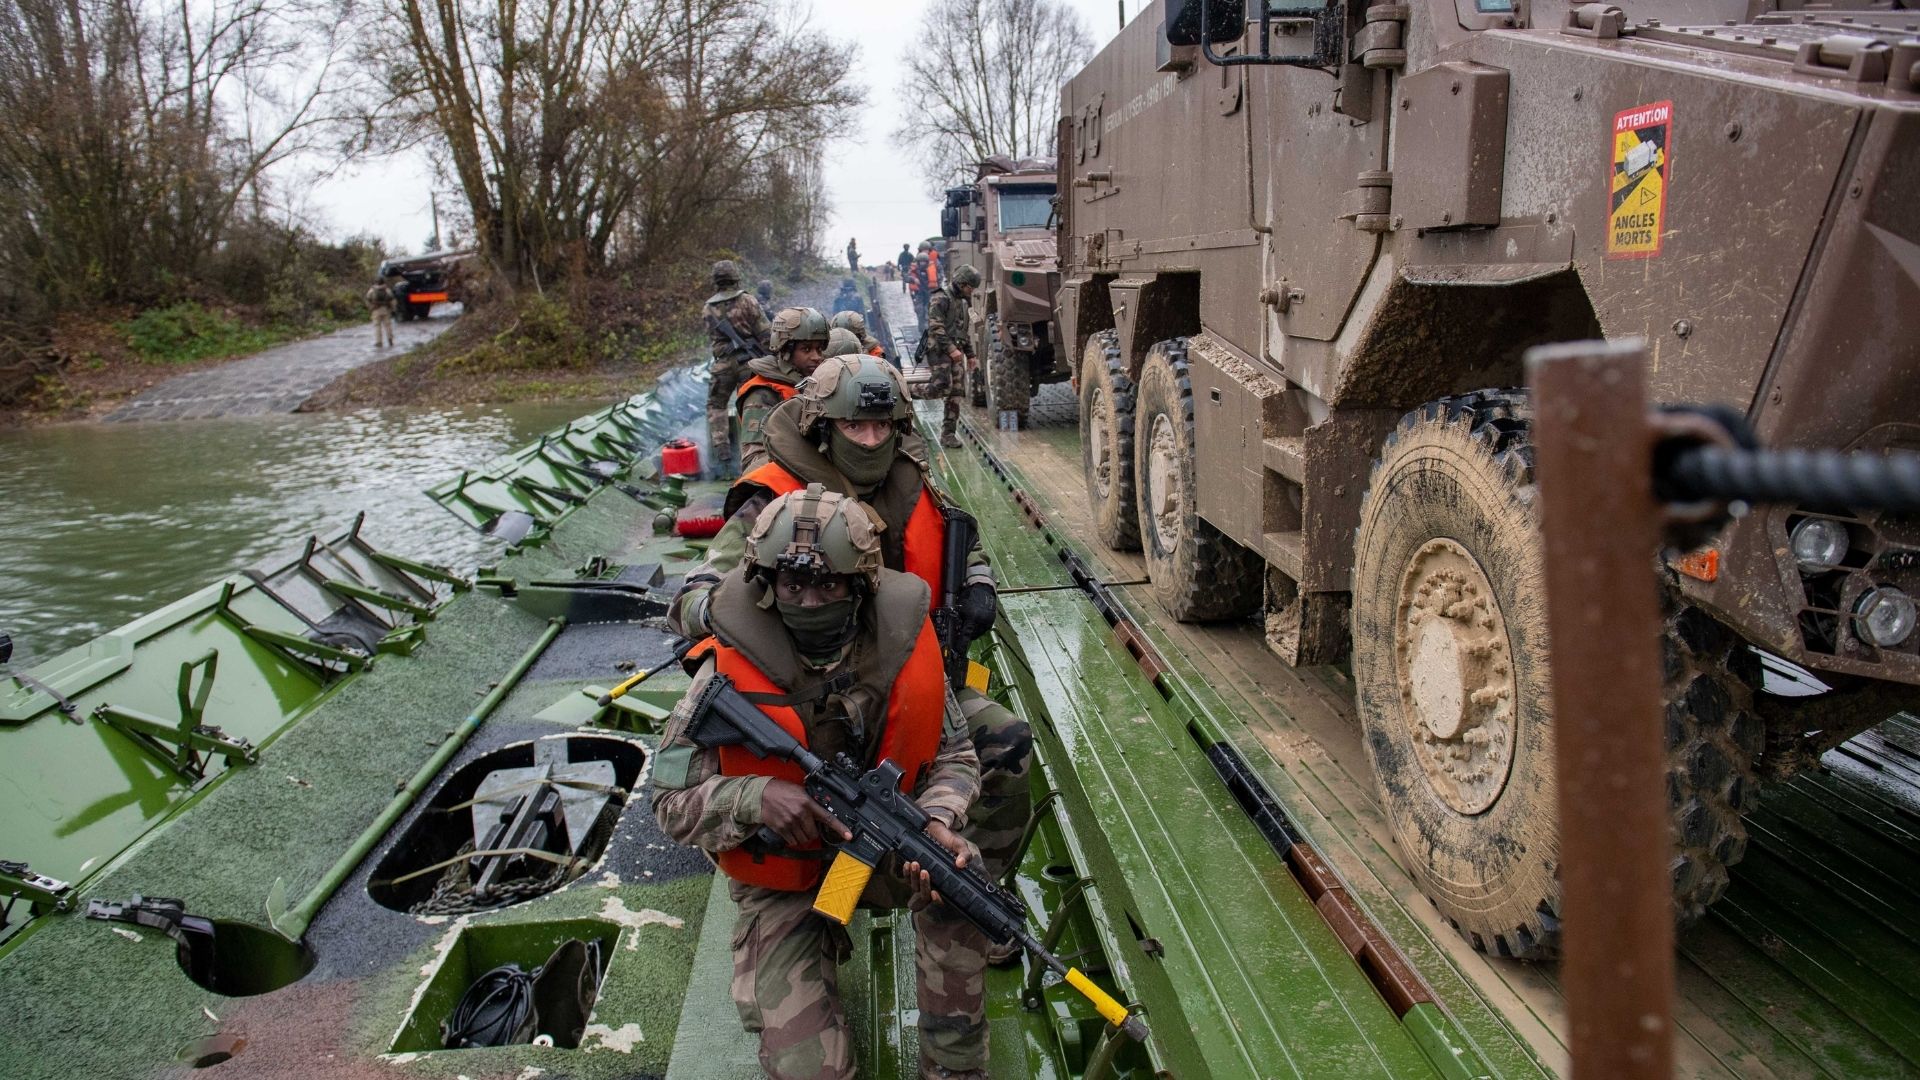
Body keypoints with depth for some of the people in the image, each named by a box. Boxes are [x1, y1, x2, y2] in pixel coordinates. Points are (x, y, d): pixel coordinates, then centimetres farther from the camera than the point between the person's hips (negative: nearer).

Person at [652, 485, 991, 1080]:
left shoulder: (902, 647, -14)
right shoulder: (730, 674, -21)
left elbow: (954, 754, -3)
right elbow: (672, 805, -14)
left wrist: (938, 820, -25)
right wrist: (753, 797, -35)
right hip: (781, 880, -2)